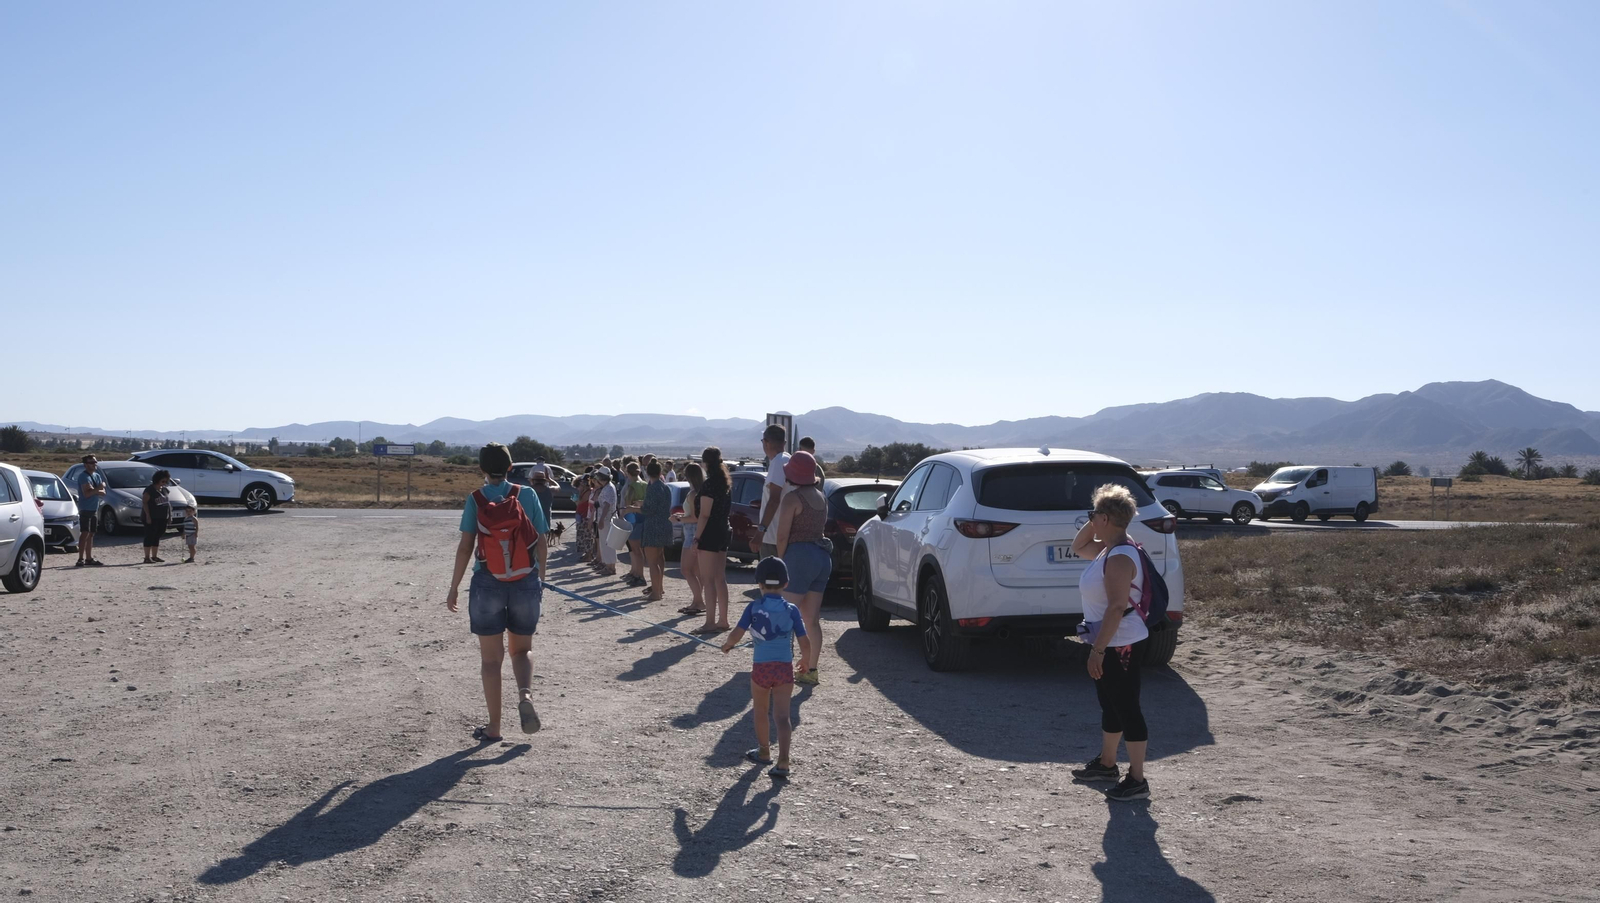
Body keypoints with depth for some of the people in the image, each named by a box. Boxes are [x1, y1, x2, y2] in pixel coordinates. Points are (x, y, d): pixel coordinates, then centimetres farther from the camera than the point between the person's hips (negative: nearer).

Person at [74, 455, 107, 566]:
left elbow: (103, 492, 6)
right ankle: (81, 559, -14)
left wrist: (94, 490, -11)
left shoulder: (97, 476, 15)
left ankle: (89, 557, 16)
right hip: (85, 509, -8)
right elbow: (87, 493, -21)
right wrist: (98, 489, -9)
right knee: (85, 533, -12)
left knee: (91, 534, 11)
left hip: (94, 509, 8)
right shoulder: (84, 476, -10)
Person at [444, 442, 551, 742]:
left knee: (491, 658, 10)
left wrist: (454, 587, 2)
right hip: (526, 583, 1)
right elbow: (542, 544, 0)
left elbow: (465, 547, -7)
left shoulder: (475, 500, -4)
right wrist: (540, 577, 14)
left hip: (488, 585, -1)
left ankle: (494, 727, 14)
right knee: (522, 649, 19)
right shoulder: (527, 495, -1)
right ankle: (525, 695, -9)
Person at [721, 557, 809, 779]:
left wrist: (727, 645, 12)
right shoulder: (791, 609, -1)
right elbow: (804, 644, -2)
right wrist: (804, 656, 19)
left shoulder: (754, 608, -4)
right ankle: (783, 762, -10)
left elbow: (736, 635, -10)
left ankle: (764, 753, 36)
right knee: (782, 716, 0)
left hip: (761, 667, 0)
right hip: (785, 668, 0)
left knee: (760, 713, 20)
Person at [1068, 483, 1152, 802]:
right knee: (1110, 705, 22)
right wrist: (1091, 525, 8)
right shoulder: (1107, 549, 7)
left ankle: (1137, 781, 7)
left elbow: (1117, 607, -27)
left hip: (1121, 646, -10)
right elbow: (1077, 548, 26)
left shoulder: (1120, 557, -23)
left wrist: (1098, 649, -25)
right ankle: (1106, 764, 37)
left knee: (1127, 709, -2)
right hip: (1110, 644, 10)